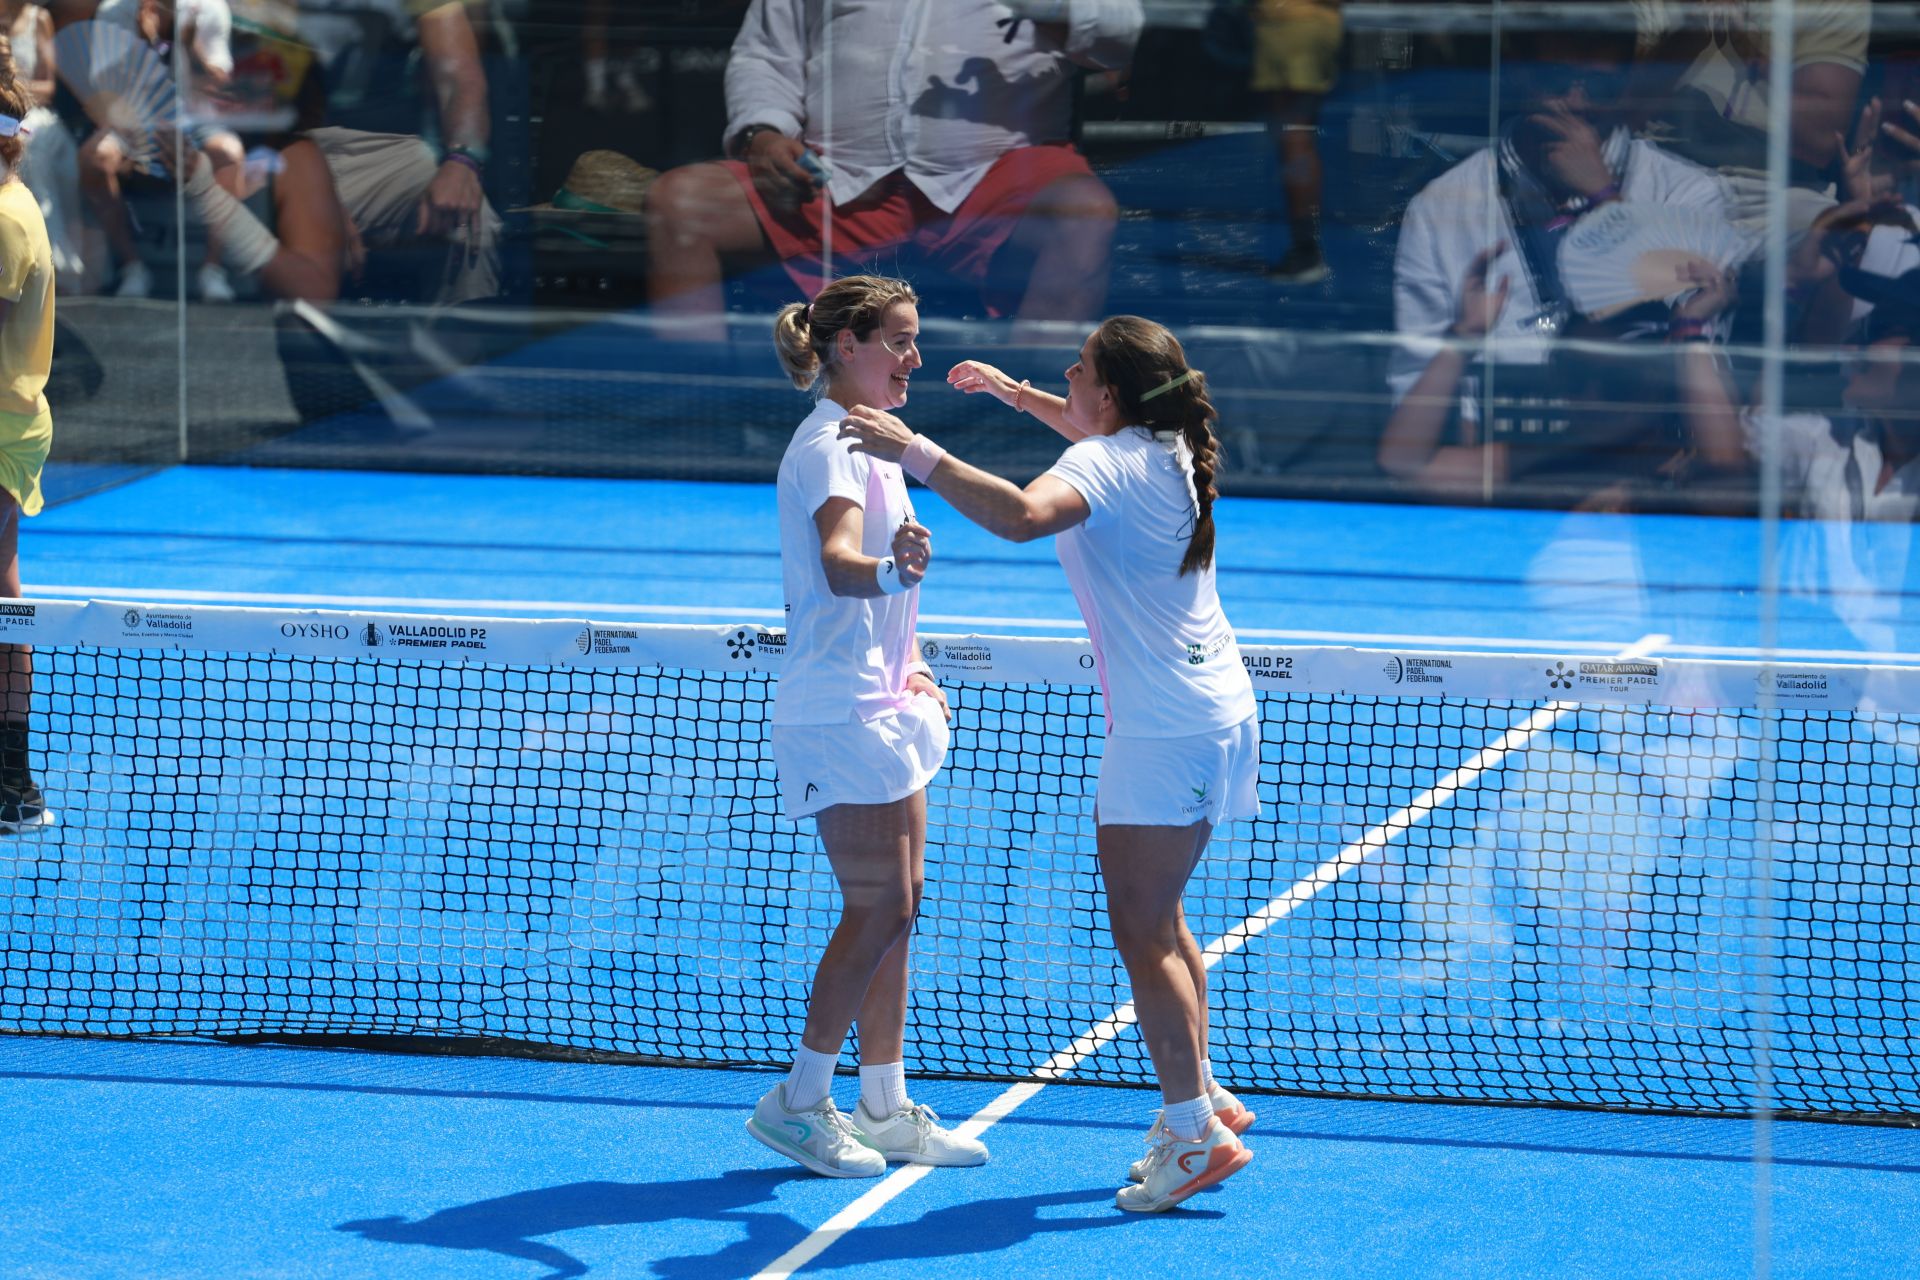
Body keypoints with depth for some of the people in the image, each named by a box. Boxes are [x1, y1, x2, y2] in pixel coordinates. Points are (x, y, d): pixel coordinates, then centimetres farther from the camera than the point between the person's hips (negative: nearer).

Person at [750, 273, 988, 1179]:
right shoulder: (829, 444, -15)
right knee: (878, 911, -9)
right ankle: (798, 1103, 1)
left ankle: (886, 1109, 17)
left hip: (884, 708, 10)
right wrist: (890, 570, -55)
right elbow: (838, 562, -34)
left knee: (894, 909, 11)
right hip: (840, 713, -10)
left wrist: (909, 669, 17)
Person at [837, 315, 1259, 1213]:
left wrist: (916, 454, -37)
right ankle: (1201, 1097, 26)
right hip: (1204, 712, 10)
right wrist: (1016, 392, 35)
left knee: (1142, 933, -7)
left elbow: (1022, 515, -40)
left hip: (1170, 729, -10)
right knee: (1154, 923, 19)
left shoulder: (1107, 464, -18)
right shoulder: (1162, 448, 10)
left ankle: (1196, 1134, -7)